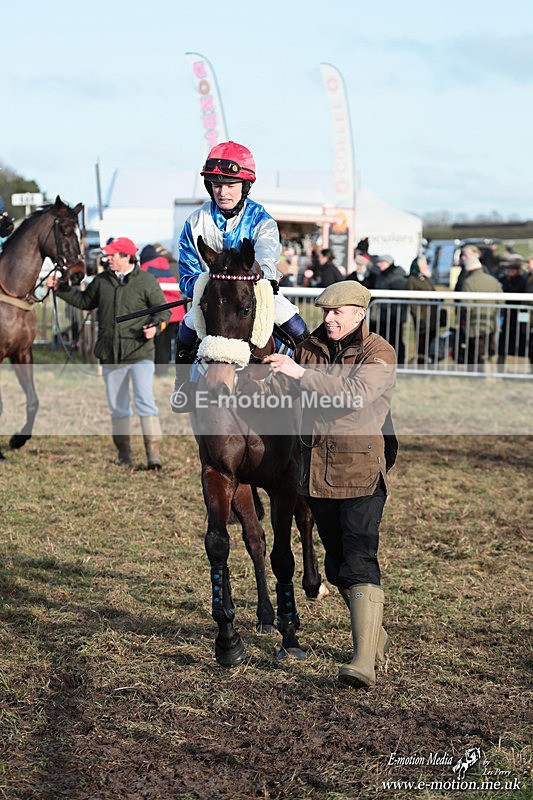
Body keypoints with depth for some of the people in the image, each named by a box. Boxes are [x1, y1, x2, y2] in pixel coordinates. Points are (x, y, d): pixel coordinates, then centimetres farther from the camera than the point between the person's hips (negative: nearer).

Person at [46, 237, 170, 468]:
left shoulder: (146, 281, -5)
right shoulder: (102, 280, 8)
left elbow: (163, 310, -1)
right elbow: (85, 300, 22)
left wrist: (155, 325, -20)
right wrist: (59, 288, 17)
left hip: (140, 353, -5)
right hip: (110, 355, 5)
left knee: (145, 401, -14)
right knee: (117, 406, 11)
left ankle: (153, 454, -12)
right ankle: (124, 454, 21)